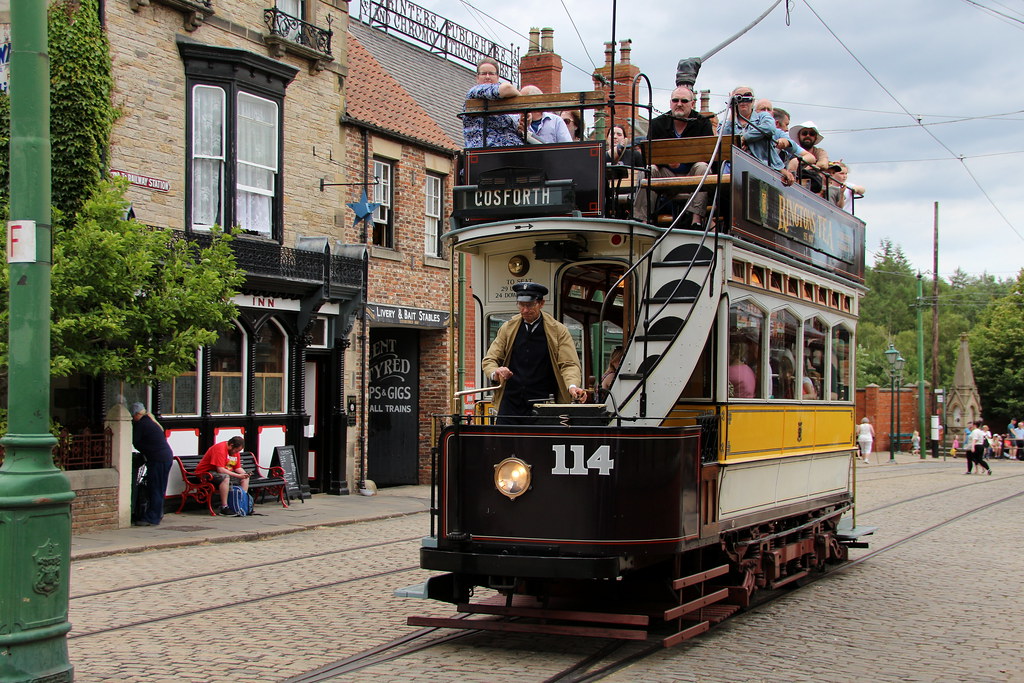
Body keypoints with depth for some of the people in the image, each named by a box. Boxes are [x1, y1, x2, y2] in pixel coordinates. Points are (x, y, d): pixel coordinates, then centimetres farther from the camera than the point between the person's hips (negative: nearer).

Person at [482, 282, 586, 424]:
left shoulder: (558, 331, 2)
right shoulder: (508, 328, 10)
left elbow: (569, 364, -5)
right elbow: (489, 360, 10)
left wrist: (572, 386, -27)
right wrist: (495, 373, -14)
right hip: (510, 405, 2)